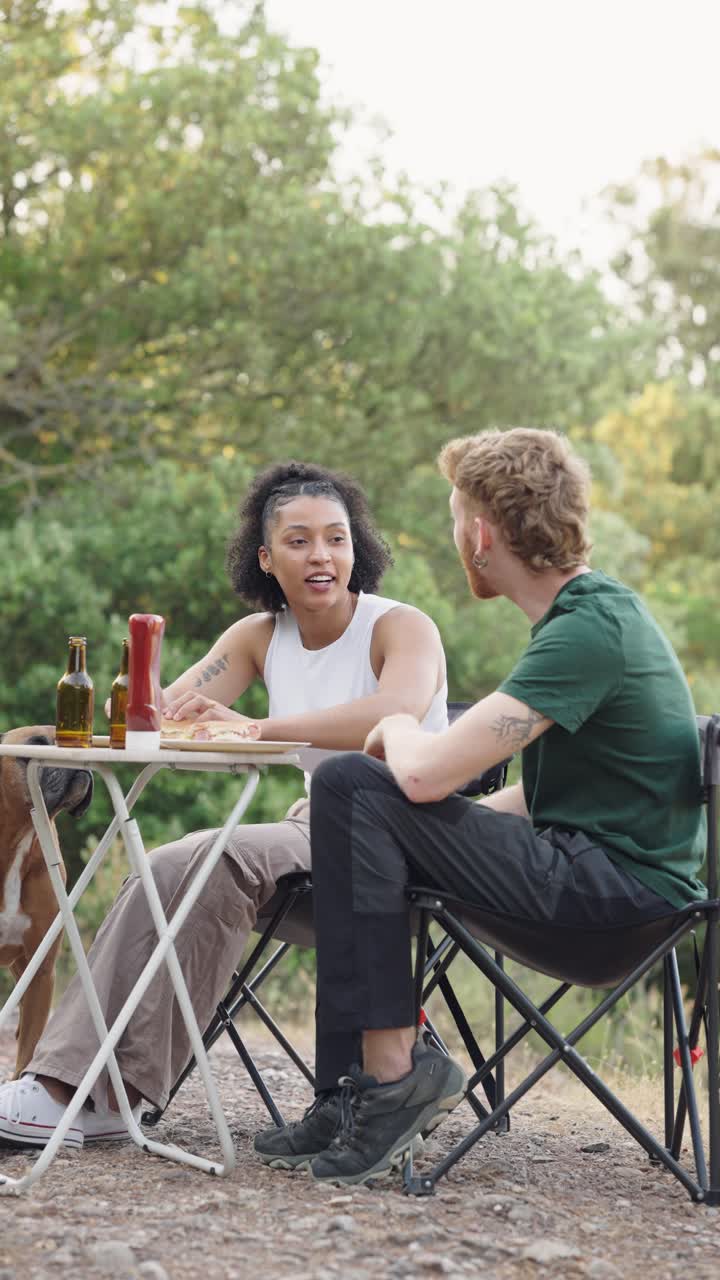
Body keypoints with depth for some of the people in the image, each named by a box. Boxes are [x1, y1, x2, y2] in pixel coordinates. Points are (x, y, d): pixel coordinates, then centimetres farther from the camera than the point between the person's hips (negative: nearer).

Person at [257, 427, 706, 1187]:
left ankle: (391, 1072, -14)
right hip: (603, 873, 10)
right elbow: (538, 794, 20)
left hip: (618, 884, -10)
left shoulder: (590, 632, -19)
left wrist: (398, 729, -1)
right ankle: (353, 1090, 11)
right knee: (350, 799, 13)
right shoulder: (598, 612, 14)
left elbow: (426, 775, -25)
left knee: (350, 786, -16)